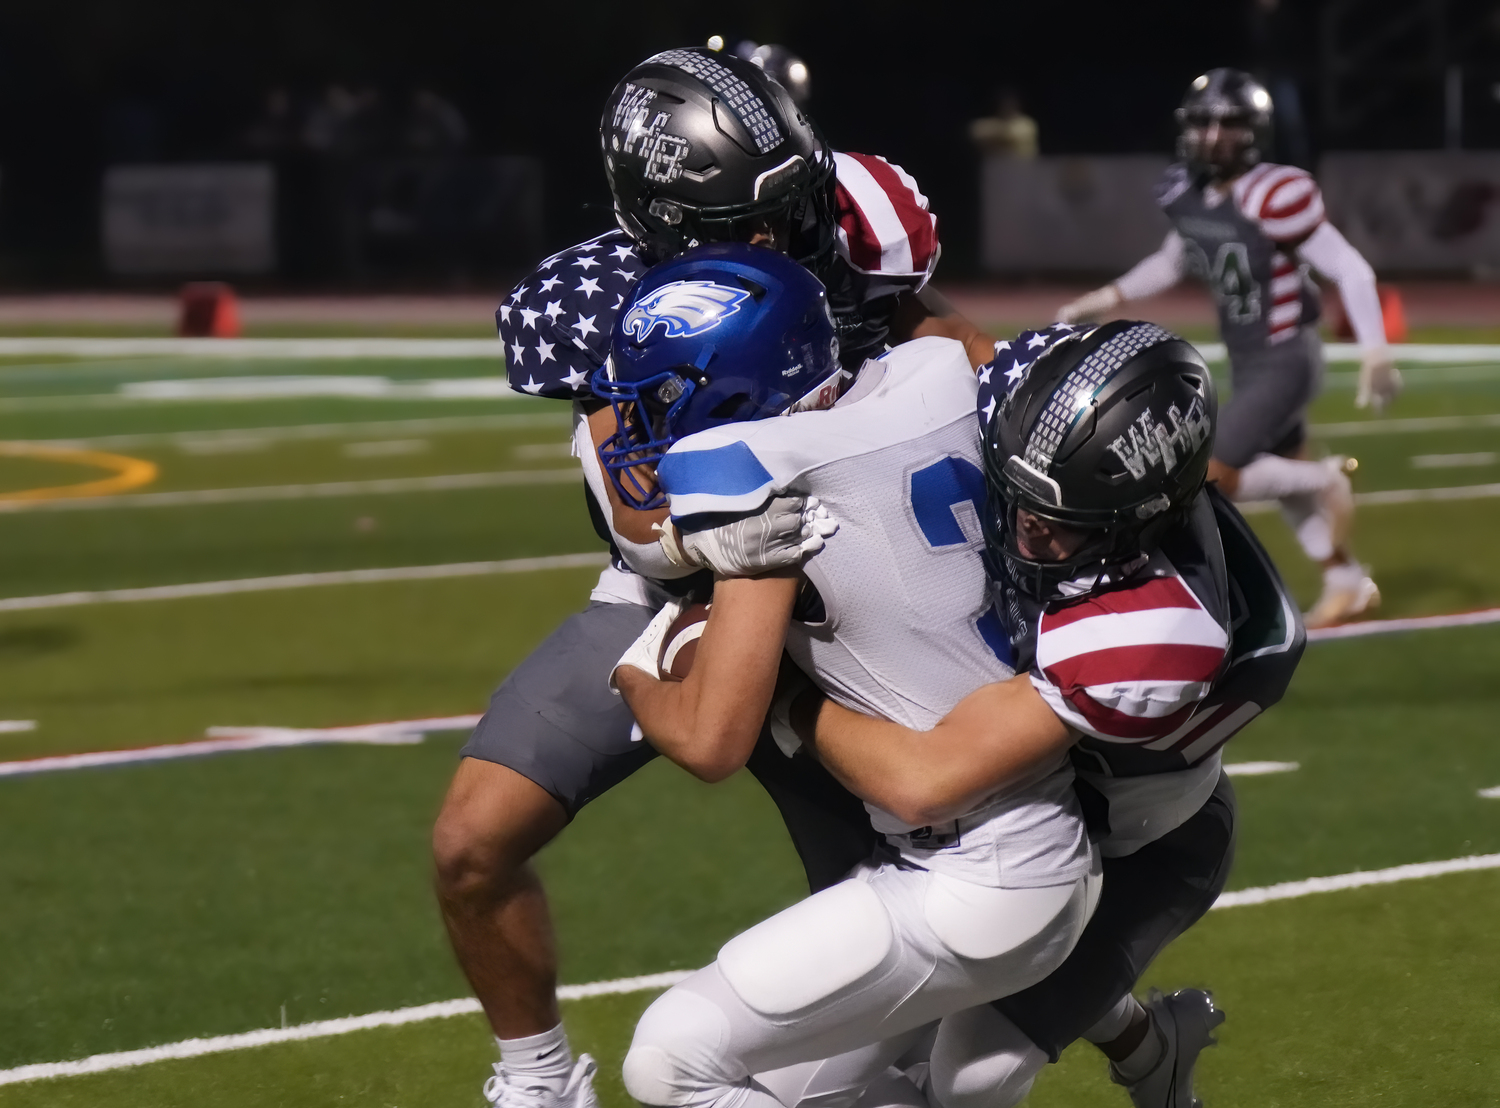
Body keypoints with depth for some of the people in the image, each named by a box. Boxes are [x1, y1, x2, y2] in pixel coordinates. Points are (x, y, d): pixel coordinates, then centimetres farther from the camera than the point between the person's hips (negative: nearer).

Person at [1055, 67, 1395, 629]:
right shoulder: (1190, 197, -2)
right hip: (1246, 365, 8)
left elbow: (1351, 271, -22)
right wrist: (1104, 300, 12)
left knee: (1213, 480, -13)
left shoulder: (1275, 199, -26)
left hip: (1285, 363, -8)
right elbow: (1172, 263, 19)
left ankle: (1328, 481, 6)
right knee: (1286, 482, 19)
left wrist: (1376, 353, -26)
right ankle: (1346, 583, 38)